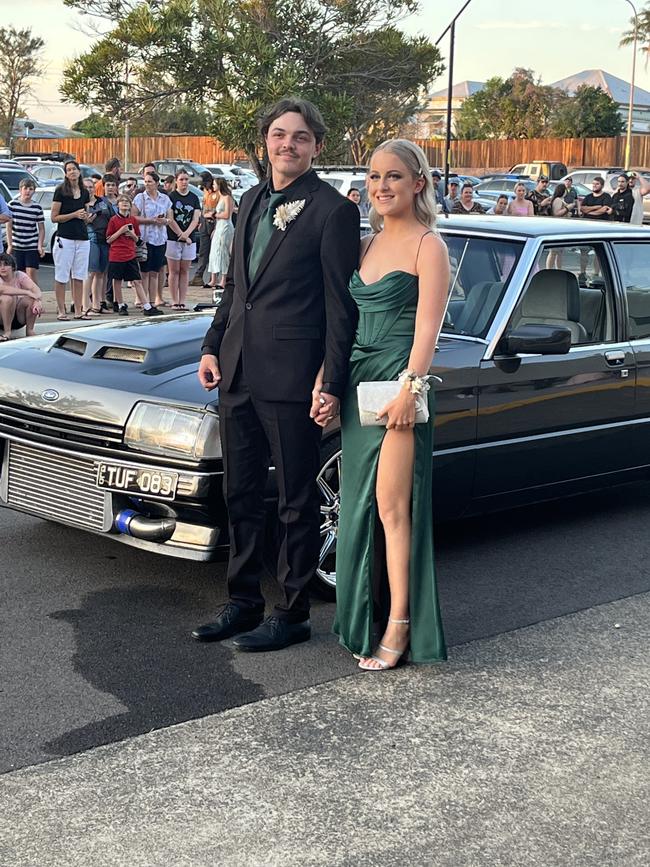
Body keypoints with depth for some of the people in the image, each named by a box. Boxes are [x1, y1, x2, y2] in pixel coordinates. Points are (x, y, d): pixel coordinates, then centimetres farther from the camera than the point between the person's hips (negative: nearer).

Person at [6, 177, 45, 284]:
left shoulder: (37, 207, 1)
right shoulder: (12, 205, 0)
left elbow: (41, 229, 5)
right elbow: (9, 226, 3)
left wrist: (40, 245, -6)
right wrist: (9, 245, -2)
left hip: (32, 247, -1)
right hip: (16, 247, 1)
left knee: (31, 275, -7)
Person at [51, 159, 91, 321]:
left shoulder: (84, 192, 11)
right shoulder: (60, 191, -4)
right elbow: (54, 217, -6)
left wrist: (85, 216, 2)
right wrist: (74, 215, -14)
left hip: (82, 238, 5)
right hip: (65, 238, -5)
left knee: (79, 277, 7)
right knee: (61, 277, -1)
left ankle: (78, 311, 12)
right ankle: (61, 311, 4)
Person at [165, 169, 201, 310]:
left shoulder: (194, 198, 9)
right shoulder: (170, 197, -1)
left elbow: (196, 219, 1)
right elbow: (170, 219, -7)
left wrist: (186, 234, -15)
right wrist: (182, 235, -11)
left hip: (189, 239, 3)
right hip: (173, 239, -3)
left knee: (185, 271, 5)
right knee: (174, 271, 0)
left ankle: (182, 302, 6)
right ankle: (174, 302, 2)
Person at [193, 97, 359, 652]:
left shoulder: (333, 211, -9)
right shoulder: (252, 201, 14)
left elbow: (342, 308, -11)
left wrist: (331, 383, -15)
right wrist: (213, 346, 13)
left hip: (290, 378, -7)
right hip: (238, 373, 8)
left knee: (297, 504, 5)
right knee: (241, 497, 16)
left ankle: (293, 615, 16)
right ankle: (244, 603, 28)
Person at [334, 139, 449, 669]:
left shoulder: (428, 246, -6)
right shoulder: (369, 243, 16)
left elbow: (428, 326, -14)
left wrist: (409, 388, -22)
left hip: (400, 383, -8)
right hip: (358, 379, 8)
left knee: (392, 505, -9)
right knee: (359, 502, 11)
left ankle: (399, 627, -4)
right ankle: (364, 613, 20)